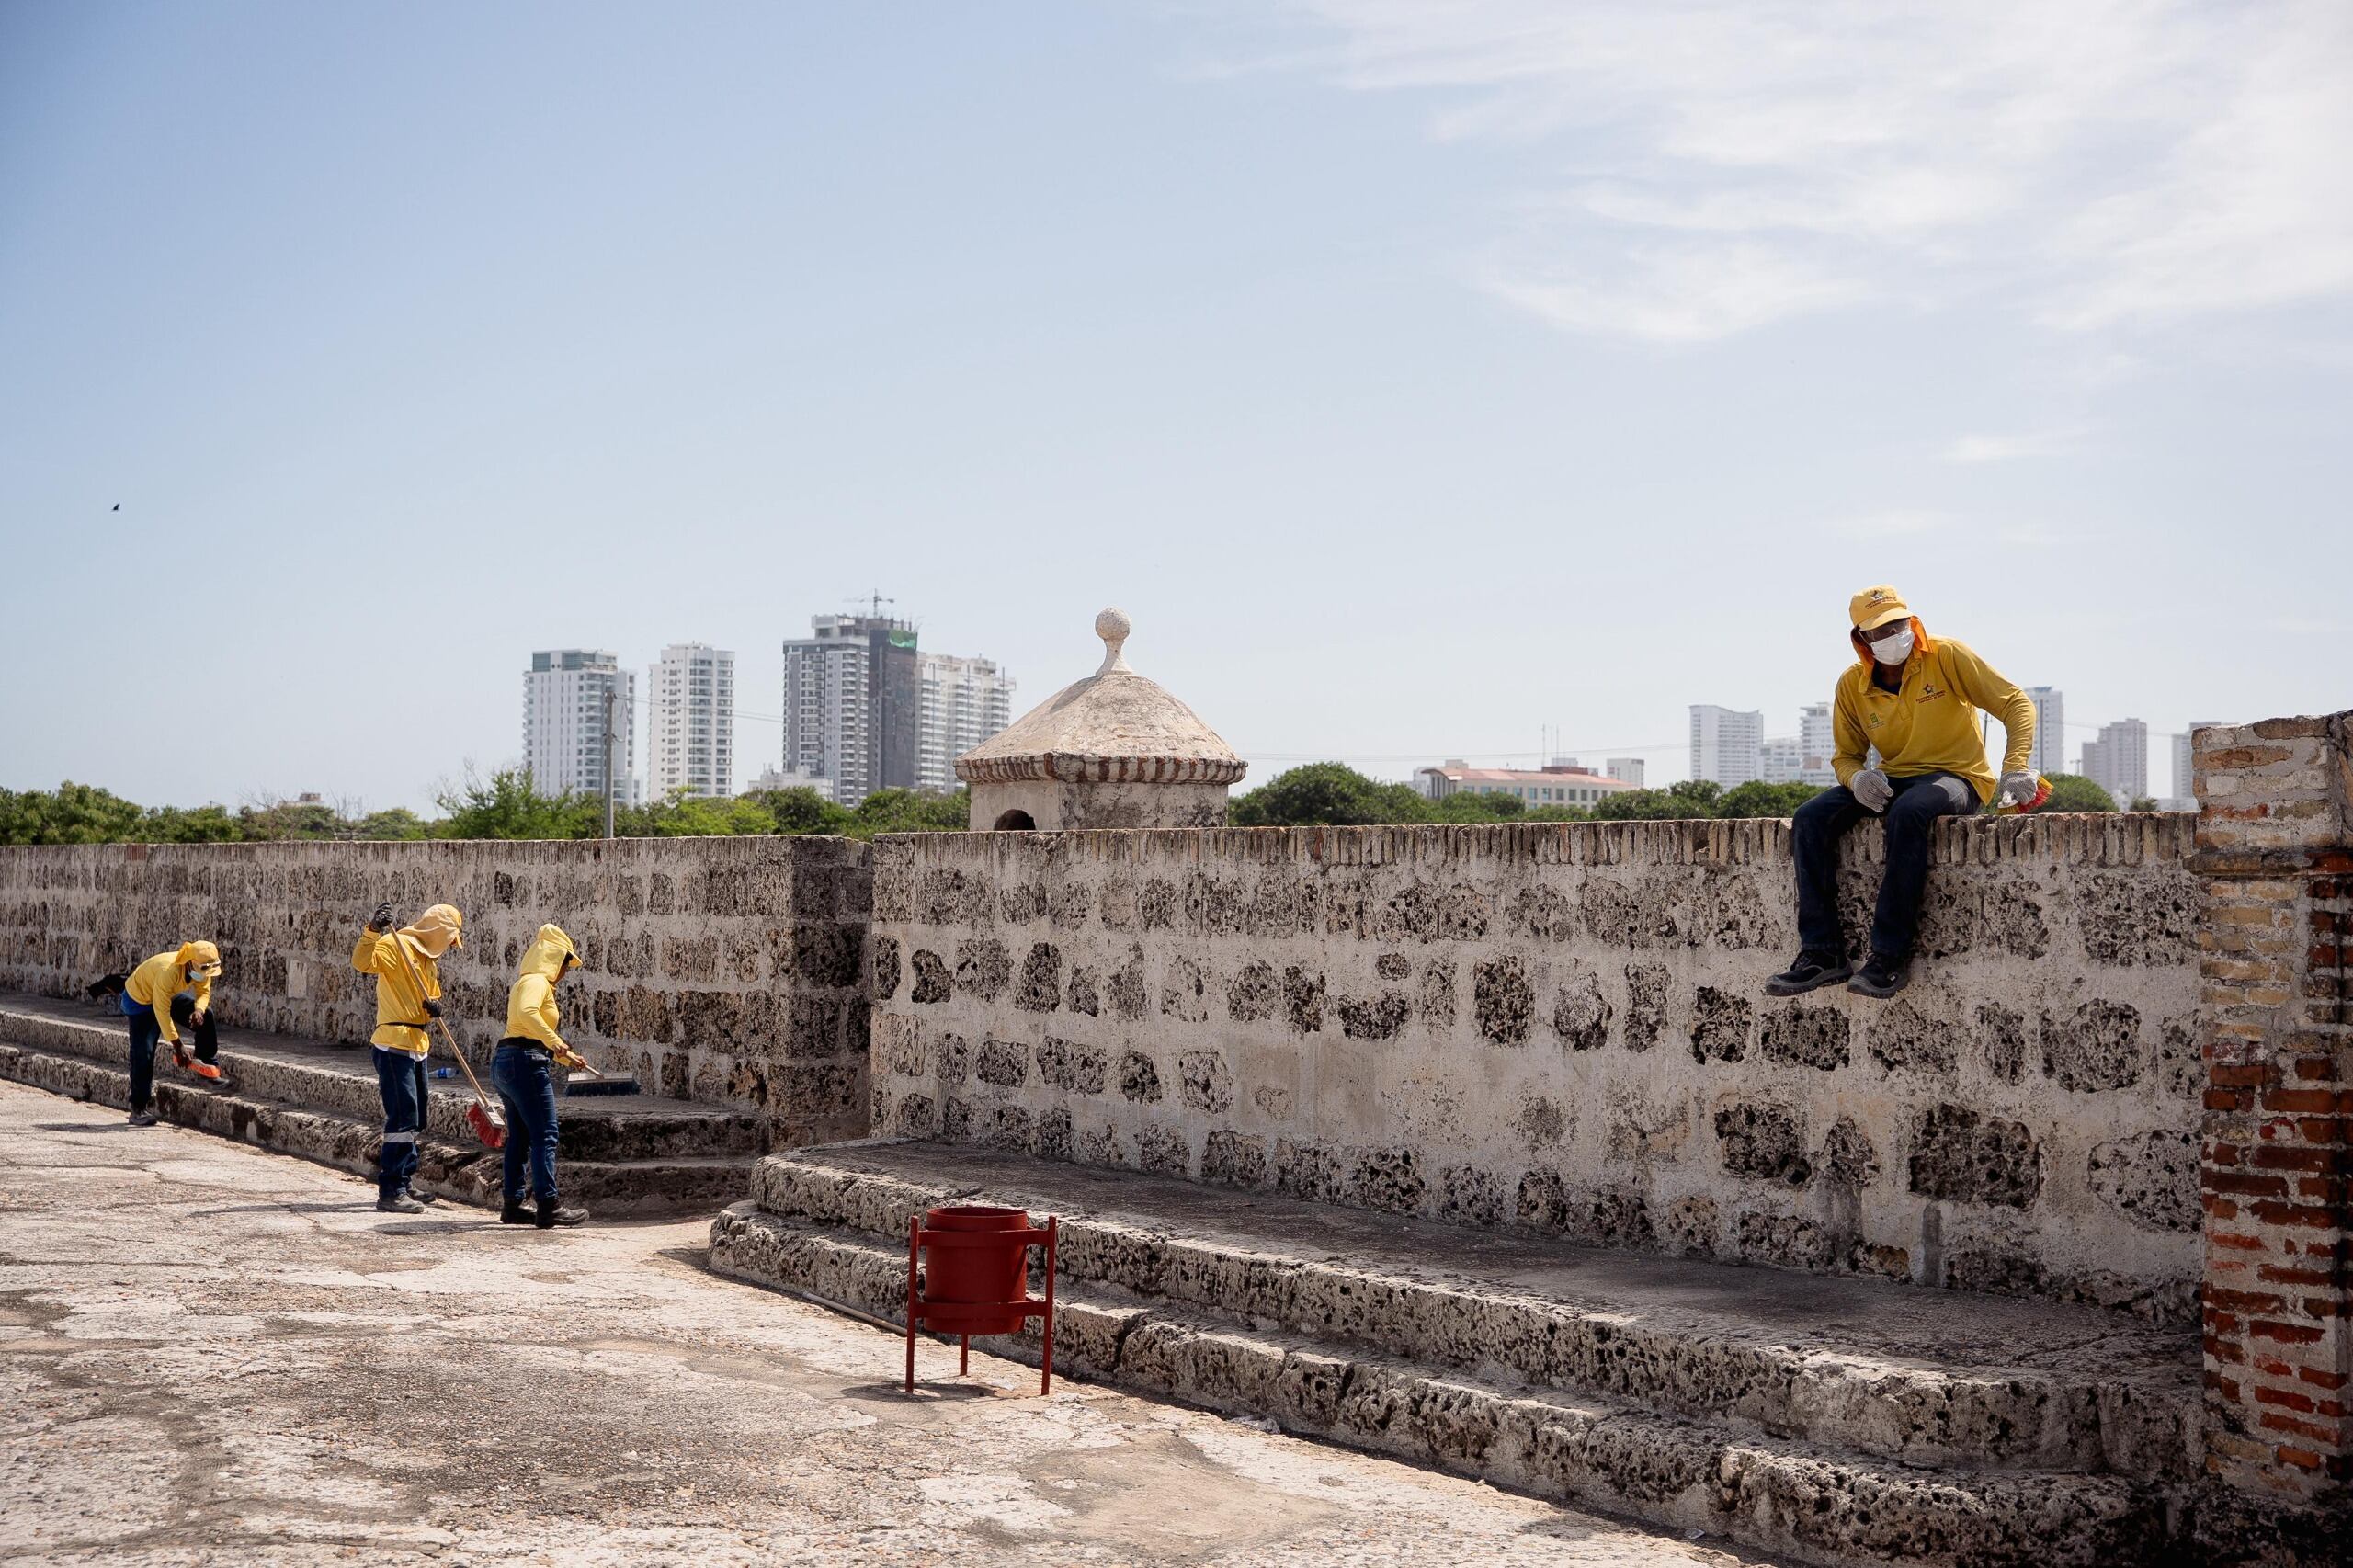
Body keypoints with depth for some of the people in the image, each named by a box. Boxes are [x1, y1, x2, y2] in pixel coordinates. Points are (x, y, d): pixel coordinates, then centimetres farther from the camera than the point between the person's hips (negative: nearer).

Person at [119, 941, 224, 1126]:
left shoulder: (201, 968, -20)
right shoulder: (168, 970, -41)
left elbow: (204, 993, -5)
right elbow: (161, 1011, -36)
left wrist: (198, 1009, -31)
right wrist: (177, 1045, -32)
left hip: (169, 995, 7)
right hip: (139, 999, -7)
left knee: (205, 1015, -10)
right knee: (143, 1053, -12)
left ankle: (205, 1064, 4)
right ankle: (139, 1109, -8)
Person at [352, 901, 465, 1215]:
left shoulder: (430, 959, 19)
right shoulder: (396, 945, -10)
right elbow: (362, 962, -27)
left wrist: (434, 1007, -1)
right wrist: (373, 930, -42)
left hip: (417, 1045, 10)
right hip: (394, 1044, -10)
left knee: (416, 1120, 16)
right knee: (403, 1118, -12)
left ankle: (402, 1182, 27)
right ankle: (391, 1192, -9)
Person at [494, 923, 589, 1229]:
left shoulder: (527, 982, 25)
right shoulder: (537, 982, -7)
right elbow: (528, 1013, -29)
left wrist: (566, 1057, 32)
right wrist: (556, 1043, -32)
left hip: (504, 1062, 11)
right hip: (526, 1063, -11)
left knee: (519, 1137, 13)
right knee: (544, 1135, -9)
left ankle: (512, 1206, 15)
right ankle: (548, 1207, -11)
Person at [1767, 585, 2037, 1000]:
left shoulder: (1946, 657, -8)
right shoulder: (1852, 685, 3)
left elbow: (2016, 703, -8)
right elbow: (1846, 755, 13)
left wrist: (2015, 768, -23)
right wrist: (1857, 778, -13)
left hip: (1955, 778, -5)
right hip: (1890, 780, 5)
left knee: (1908, 813, -39)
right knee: (1810, 818, -19)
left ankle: (1889, 956, -34)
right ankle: (1822, 953, -21)